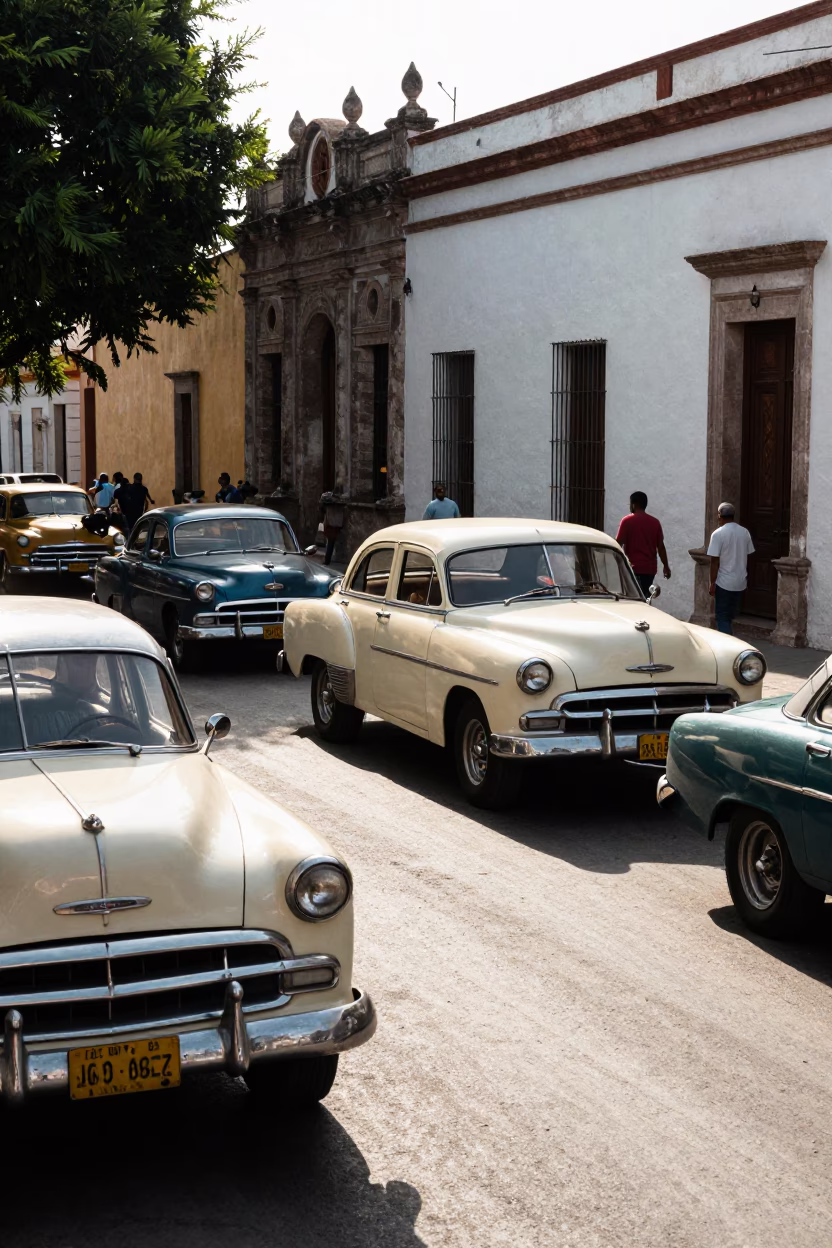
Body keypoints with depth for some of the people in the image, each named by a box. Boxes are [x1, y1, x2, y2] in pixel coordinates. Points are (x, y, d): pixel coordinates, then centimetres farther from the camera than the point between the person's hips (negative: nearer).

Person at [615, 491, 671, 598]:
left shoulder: (627, 521, -7)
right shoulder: (655, 522, 6)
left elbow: (618, 544, -7)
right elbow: (661, 547, 7)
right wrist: (666, 566, 14)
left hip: (634, 567, -5)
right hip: (650, 568, 5)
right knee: (646, 598, 13)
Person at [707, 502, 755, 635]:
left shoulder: (718, 534, -14)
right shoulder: (745, 532, 2)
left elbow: (715, 561, -15)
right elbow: (748, 557, 9)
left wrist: (712, 583, -9)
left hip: (724, 583, -5)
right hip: (740, 582, 5)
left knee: (722, 618, 3)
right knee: (731, 616, 18)